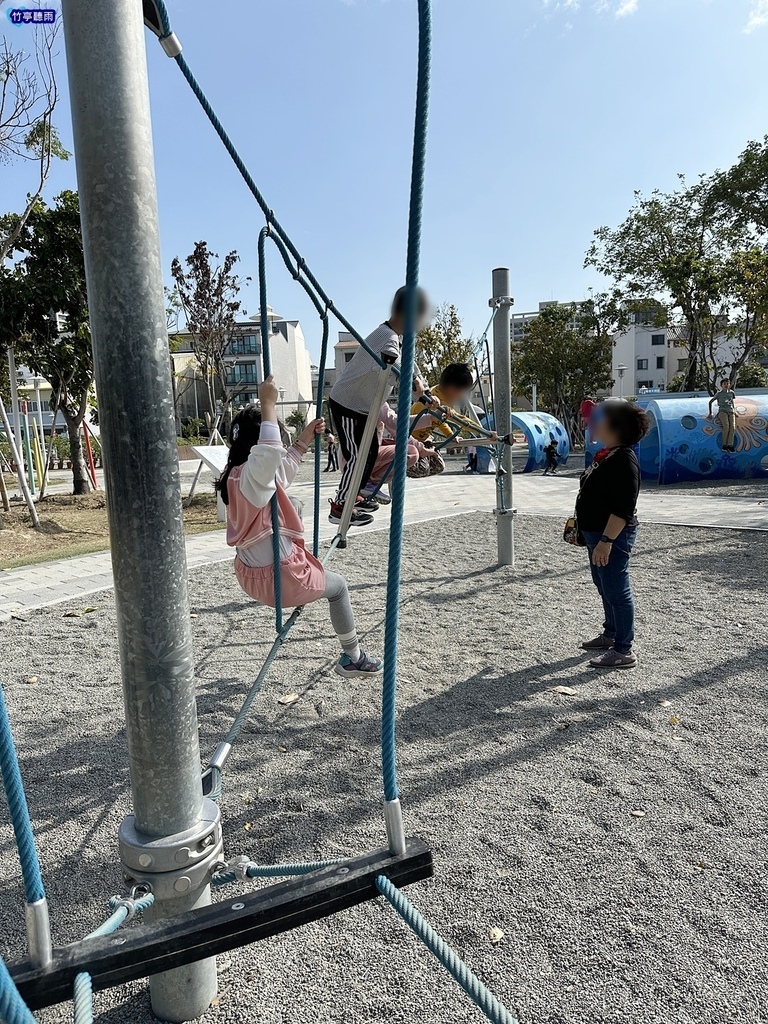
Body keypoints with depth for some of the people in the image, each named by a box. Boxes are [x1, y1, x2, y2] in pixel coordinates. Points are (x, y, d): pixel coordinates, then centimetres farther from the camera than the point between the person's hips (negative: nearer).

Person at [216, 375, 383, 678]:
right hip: (278, 578, -9)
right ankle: (353, 659, 27)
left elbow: (282, 466, 20)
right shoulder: (251, 476, -25)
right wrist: (268, 404, -41)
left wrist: (305, 440, 19)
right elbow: (269, 452, -48)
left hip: (251, 573, 9)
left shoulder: (235, 474, 4)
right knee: (338, 587, 17)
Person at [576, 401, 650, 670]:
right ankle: (610, 634, 38)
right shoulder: (606, 454, 10)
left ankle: (623, 651, 6)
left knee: (616, 592, -3)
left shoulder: (623, 459, -21)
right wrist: (582, 527, 24)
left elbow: (623, 508, -26)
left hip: (612, 536, -11)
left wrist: (606, 541, -28)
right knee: (604, 586, 22)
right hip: (596, 532, 11)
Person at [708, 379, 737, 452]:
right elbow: (710, 402, 13)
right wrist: (710, 412, 6)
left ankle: (730, 445, -26)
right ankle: (724, 445, -23)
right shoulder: (719, 393, 8)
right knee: (726, 426, -29)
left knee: (733, 427, -22)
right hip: (722, 411, -3)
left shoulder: (732, 393, 17)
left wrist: (734, 411, 21)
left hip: (731, 412, 3)